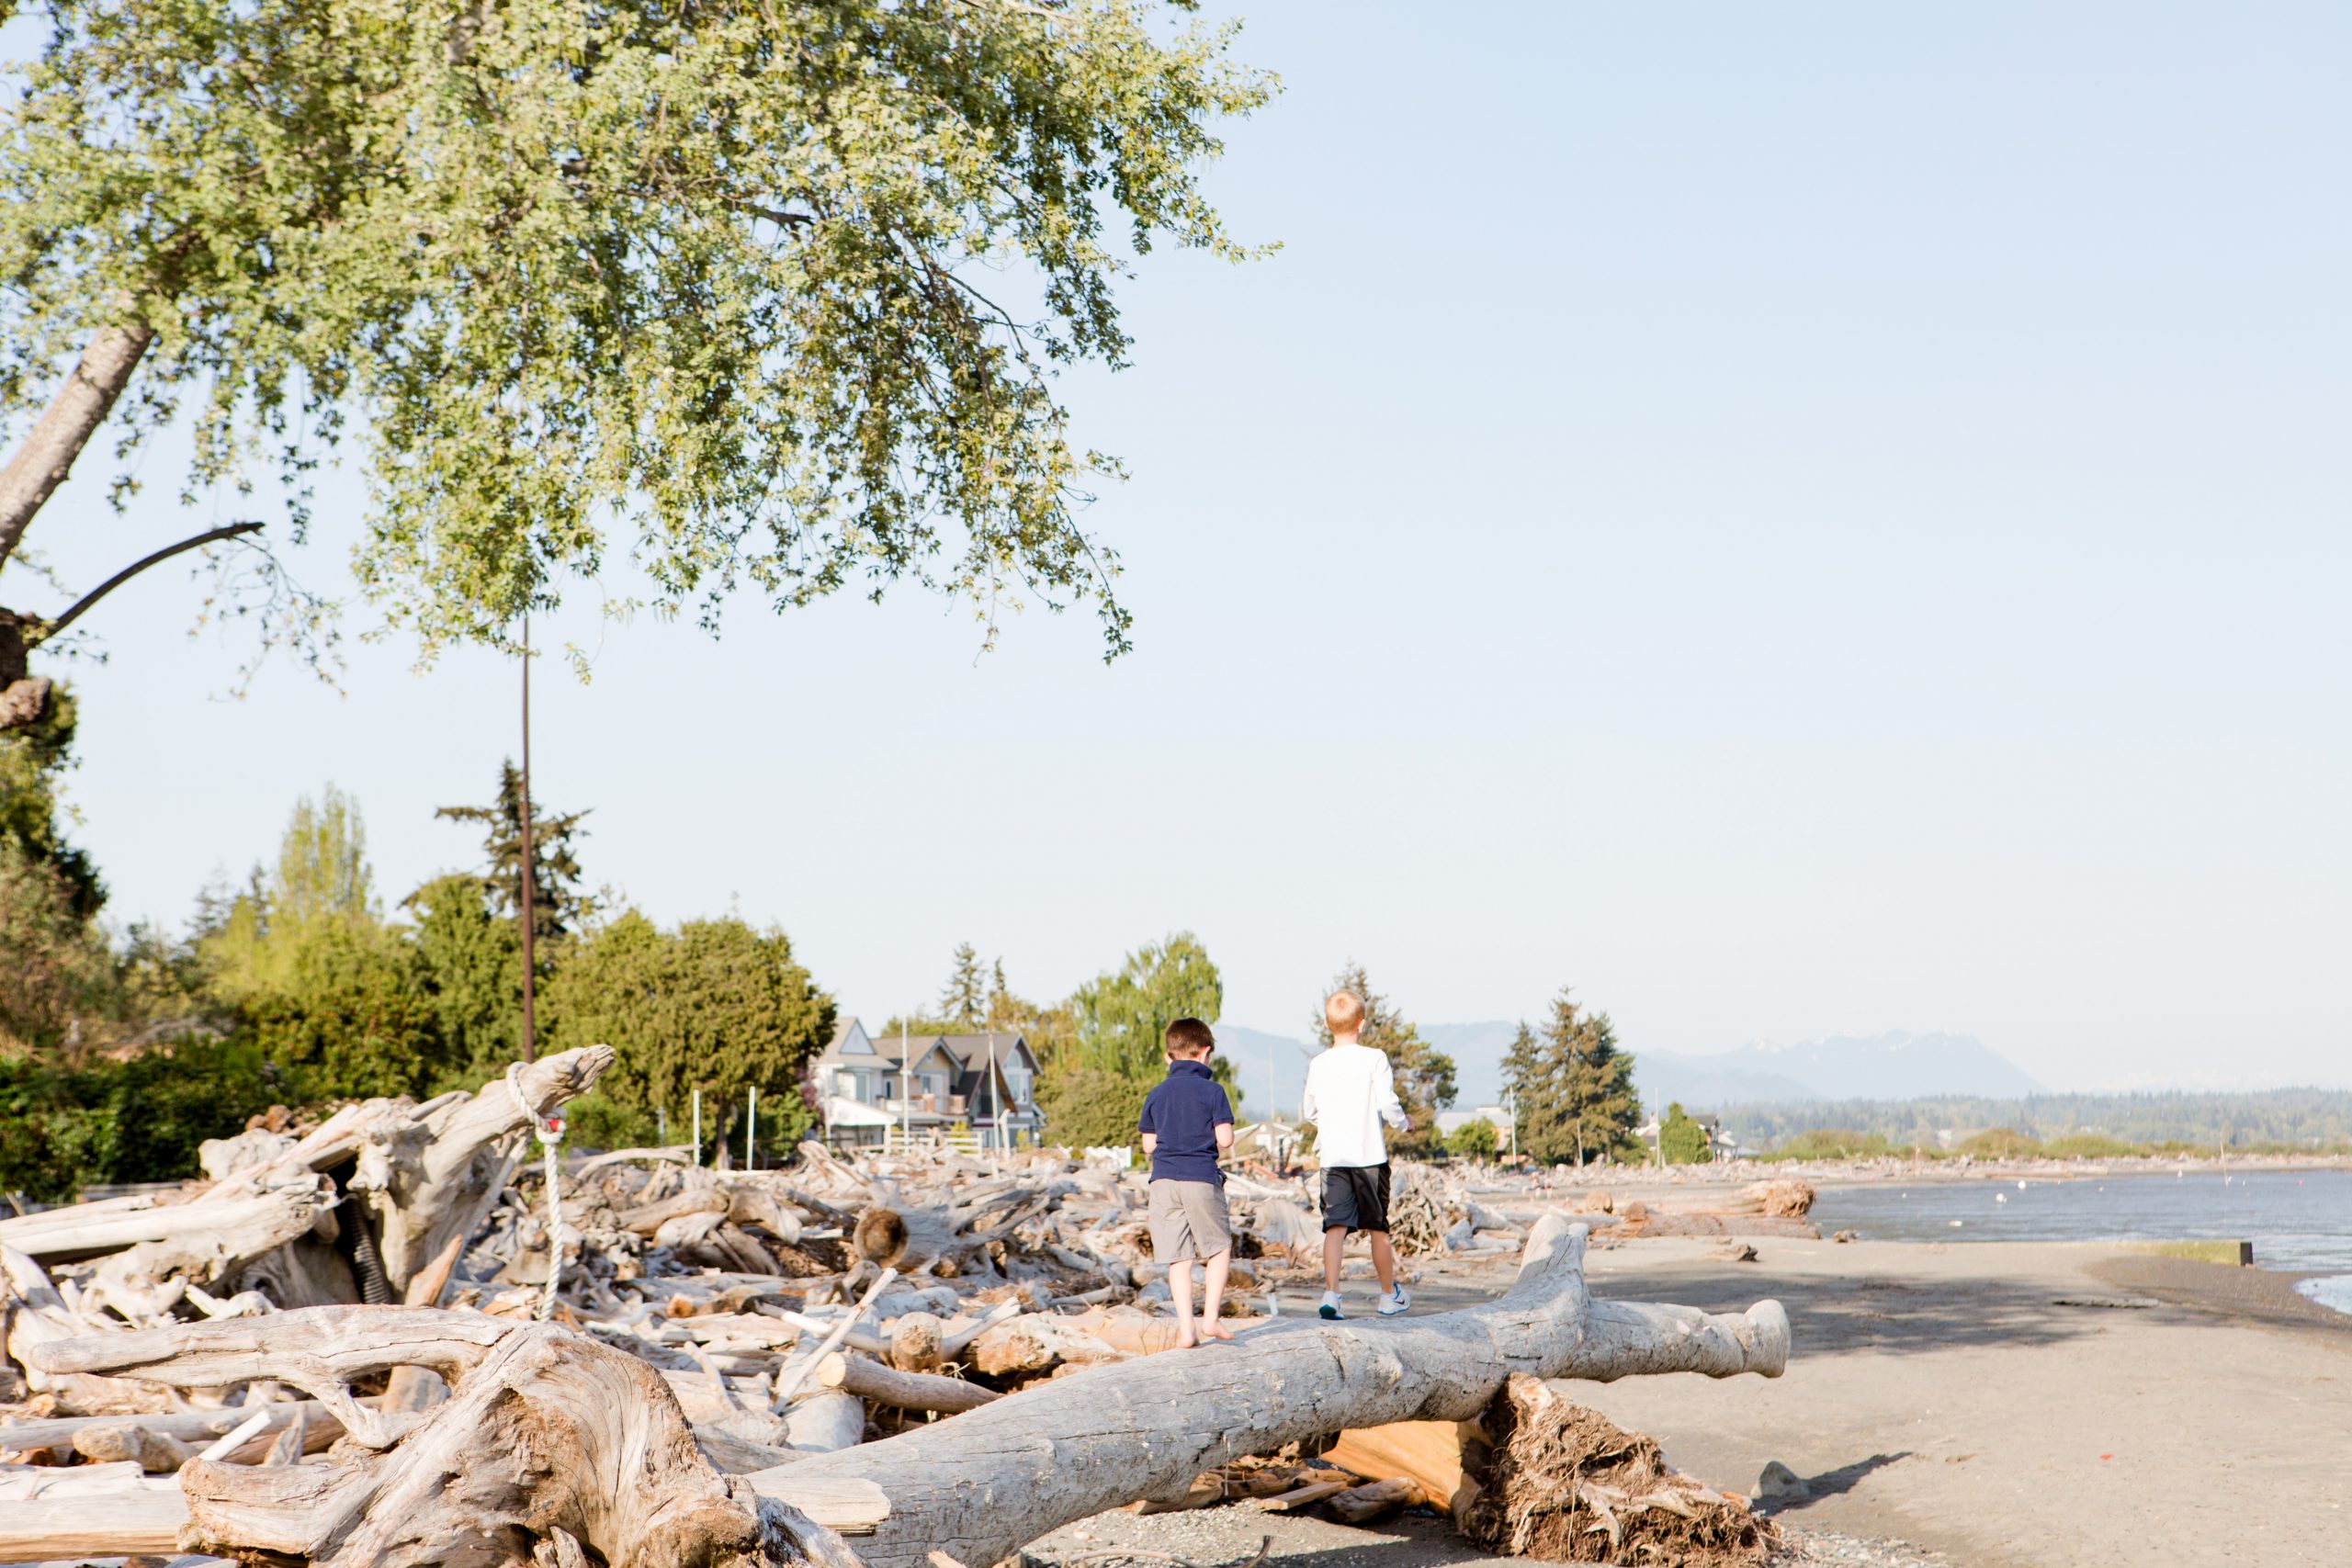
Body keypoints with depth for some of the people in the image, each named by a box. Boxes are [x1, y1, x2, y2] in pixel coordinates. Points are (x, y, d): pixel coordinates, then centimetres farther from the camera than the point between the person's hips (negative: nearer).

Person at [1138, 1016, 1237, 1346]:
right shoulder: (1212, 1090, -3)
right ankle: (1210, 1317, 4)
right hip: (1201, 1179, -3)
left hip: (1164, 1180, 3)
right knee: (1219, 1247, 13)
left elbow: (1148, 1145, 10)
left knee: (1178, 1258, 5)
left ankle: (1185, 1329, 1)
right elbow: (1224, 1139, -9)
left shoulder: (1156, 1094, 9)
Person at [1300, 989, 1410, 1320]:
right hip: (1370, 1156, -2)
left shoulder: (1317, 1065, 4)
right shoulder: (1375, 1059, -6)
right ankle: (1389, 1295, 22)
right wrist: (1403, 1122, 11)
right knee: (1378, 1229, 10)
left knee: (1335, 1227, -3)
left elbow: (1309, 1111, 14)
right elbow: (1387, 1106, -11)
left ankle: (1330, 1293, -18)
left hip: (1332, 1157, 2)